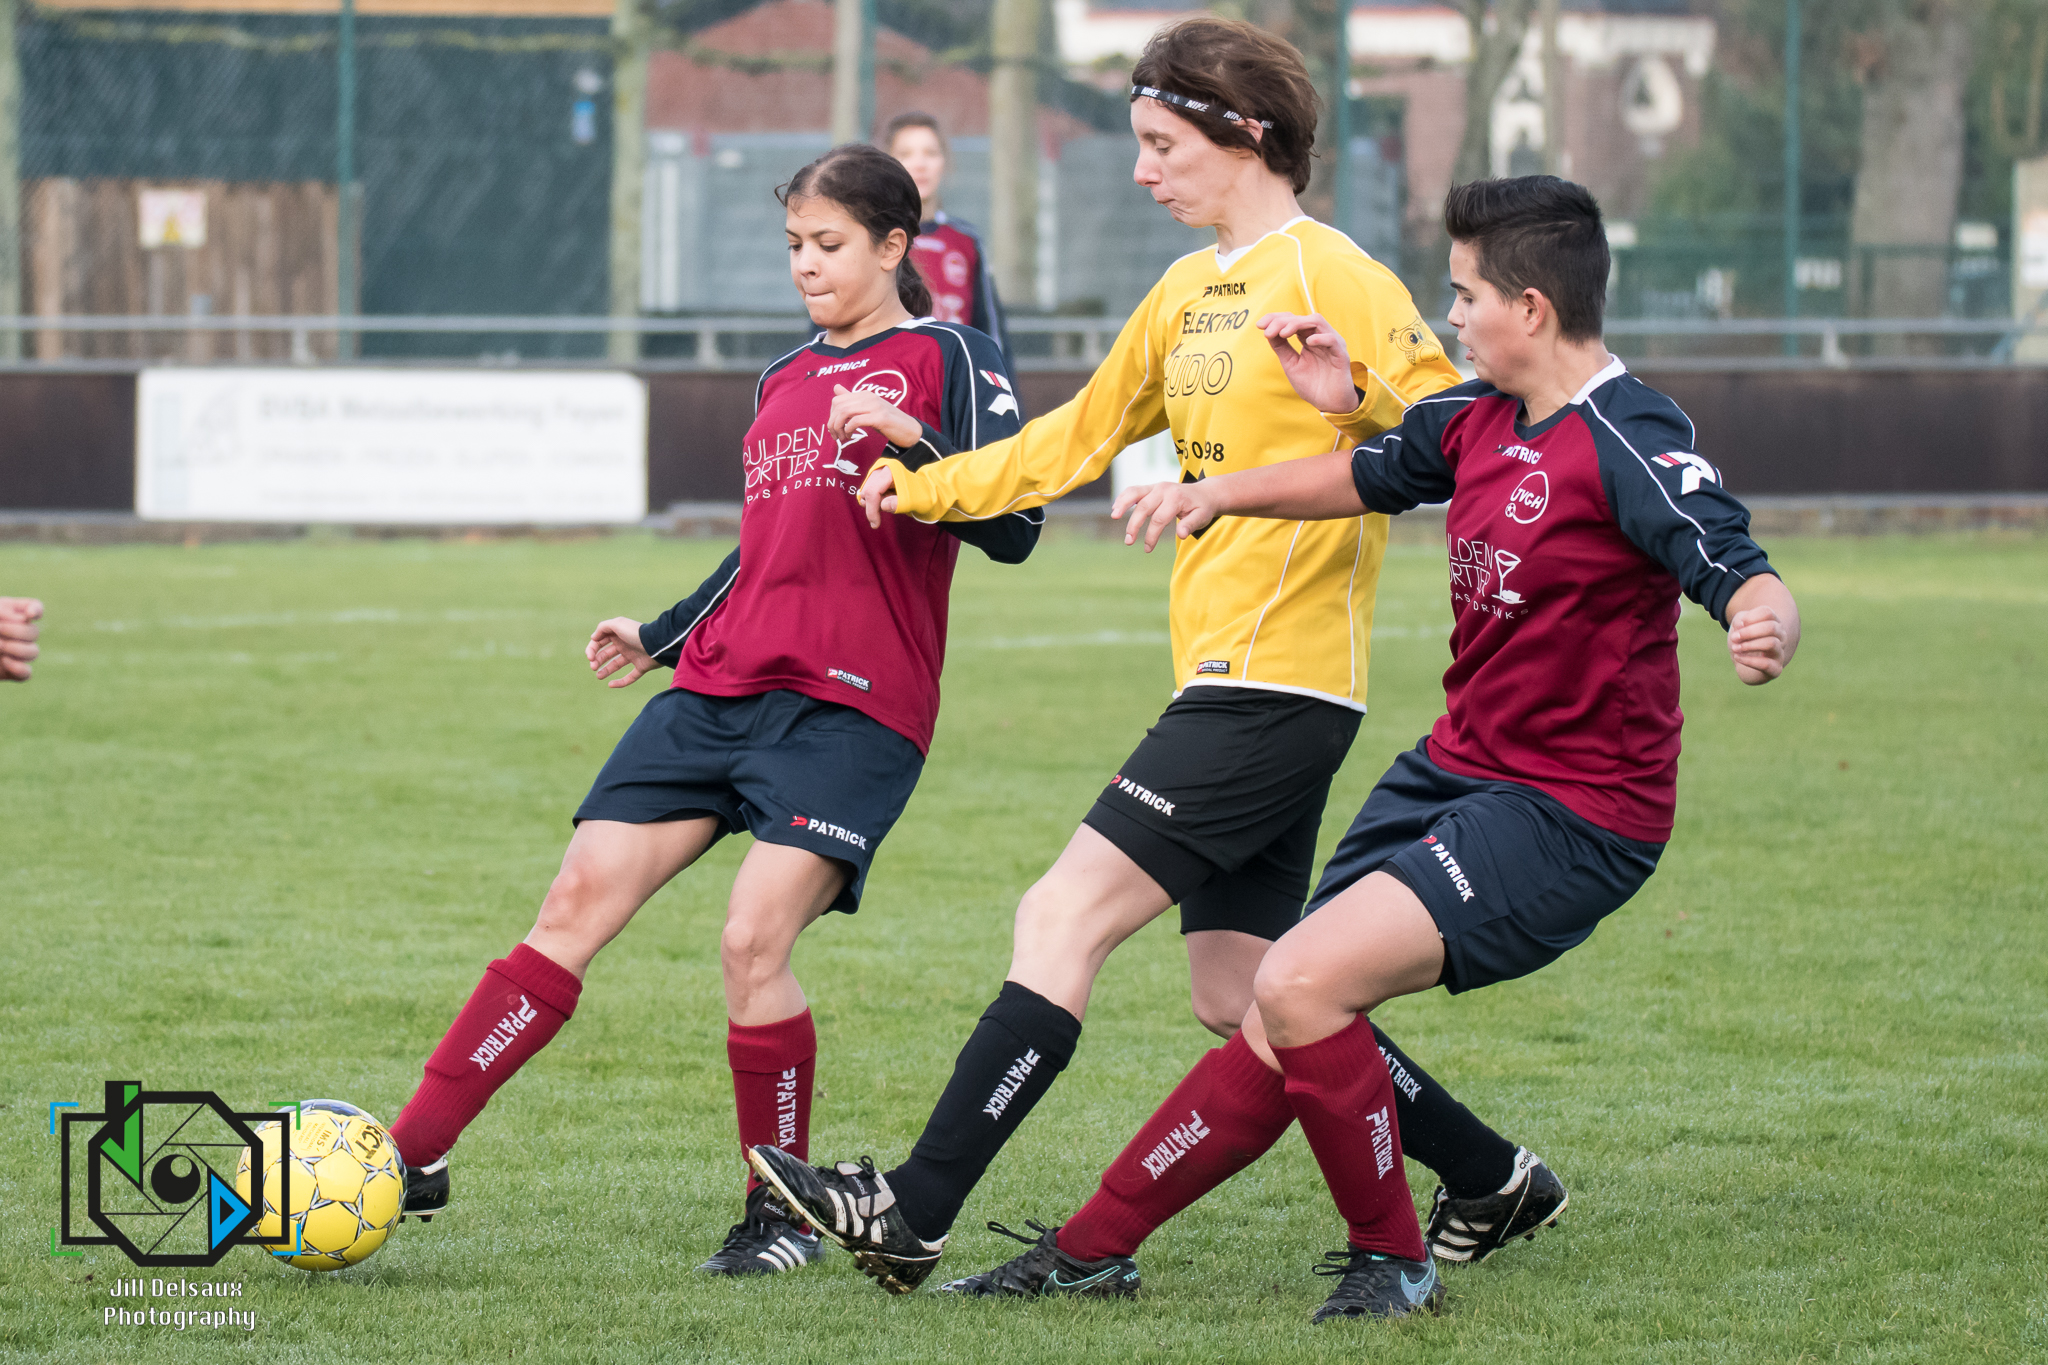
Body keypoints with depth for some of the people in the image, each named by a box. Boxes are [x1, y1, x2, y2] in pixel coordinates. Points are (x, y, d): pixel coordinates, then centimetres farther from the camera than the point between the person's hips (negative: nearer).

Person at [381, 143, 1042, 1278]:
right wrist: (664, 634, 29)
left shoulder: (943, 357, 1)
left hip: (851, 706, -6)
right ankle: (414, 1154, -5)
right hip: (719, 688, 6)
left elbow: (1014, 529, -8)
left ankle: (784, 1215, 0)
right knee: (577, 901, -4)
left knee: (751, 943, -18)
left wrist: (910, 444, -22)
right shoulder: (784, 380, 21)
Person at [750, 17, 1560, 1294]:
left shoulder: (1331, 277, -9)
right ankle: (1493, 1178, 21)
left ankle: (916, 1213, -14)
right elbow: (1080, 437, 28)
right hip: (1225, 678, 9)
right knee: (1242, 998, 9)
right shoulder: (1187, 292, 17)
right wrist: (926, 488, 24)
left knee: (1064, 918, -13)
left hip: (1277, 684, -9)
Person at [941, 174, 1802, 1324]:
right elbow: (1370, 476, 28)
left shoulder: (1630, 441, -18)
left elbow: (1741, 572, -29)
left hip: (1571, 816, -8)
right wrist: (1221, 491, 26)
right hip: (1455, 773, 8)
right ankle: (1095, 1248, 19)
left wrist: (1765, 626, -50)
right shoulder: (1476, 420, 8)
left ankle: (1392, 1262, -4)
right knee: (1285, 1020, 8)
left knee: (1301, 986, -21)